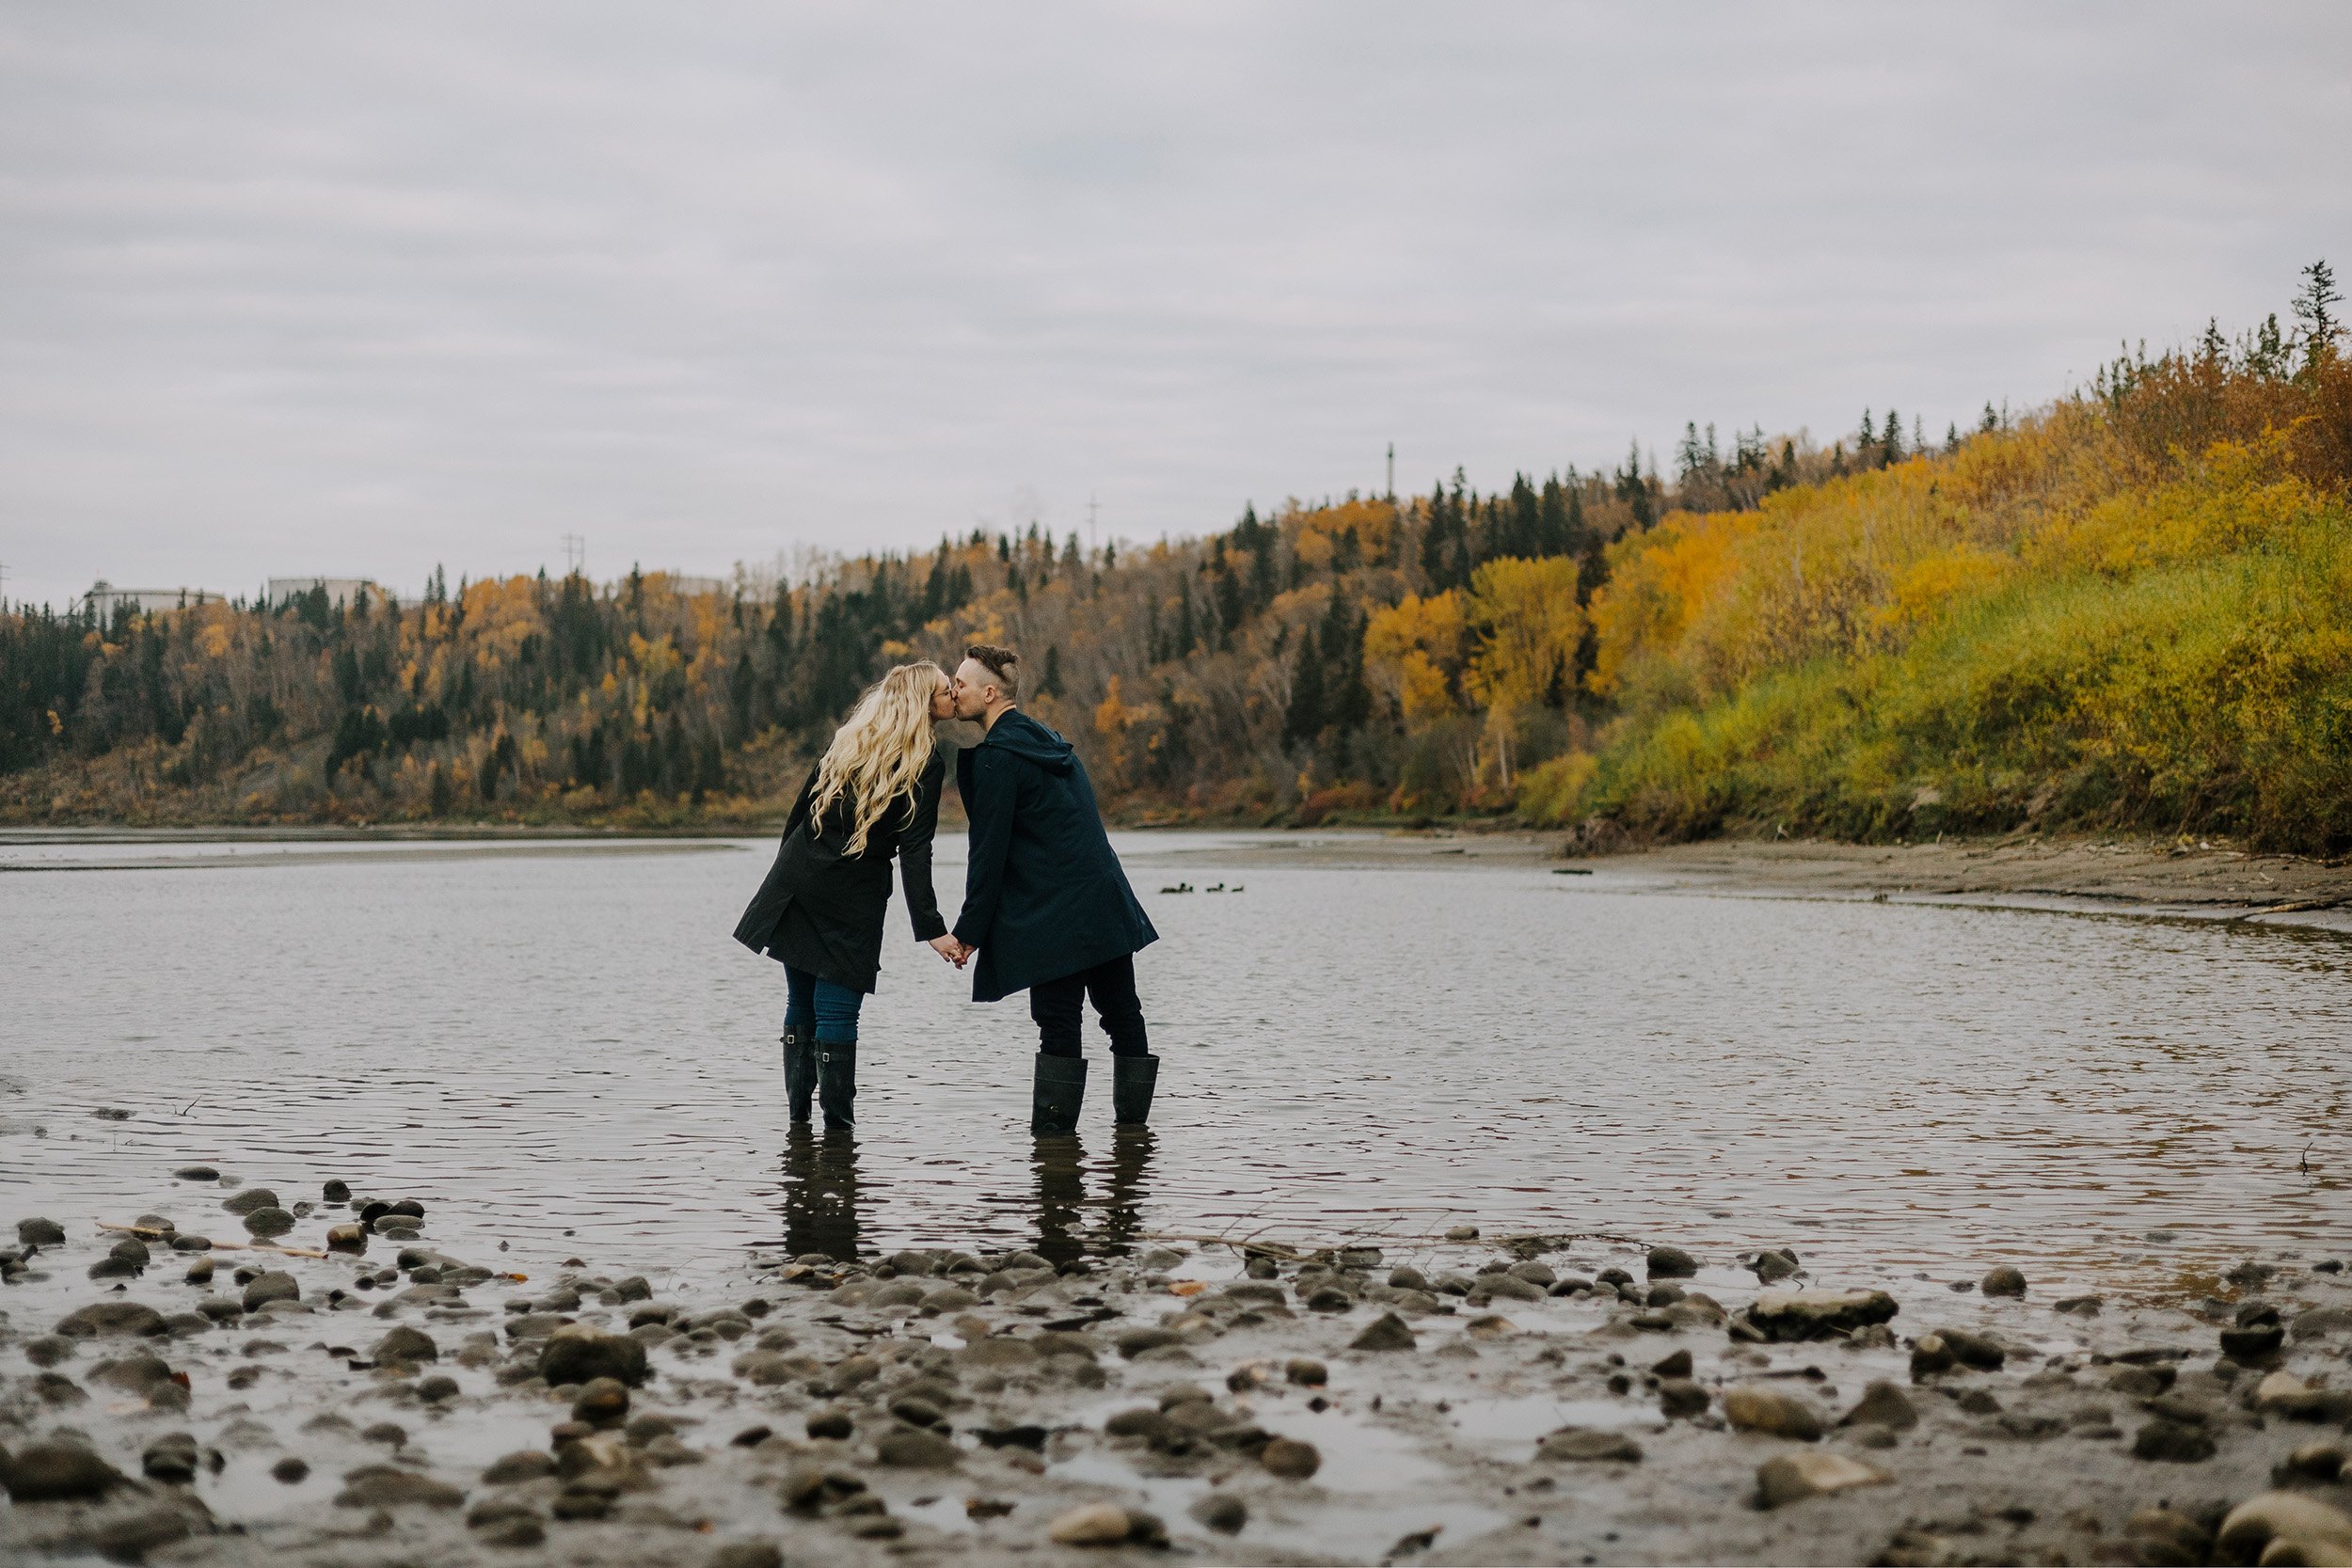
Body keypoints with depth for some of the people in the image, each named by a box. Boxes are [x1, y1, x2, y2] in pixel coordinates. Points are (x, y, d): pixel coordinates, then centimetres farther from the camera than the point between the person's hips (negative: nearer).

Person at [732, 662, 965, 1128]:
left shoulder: (849, 739, 9)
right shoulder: (926, 765, -8)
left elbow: (802, 806, 11)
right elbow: (914, 853, -15)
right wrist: (931, 929, -18)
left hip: (796, 880, 5)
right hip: (854, 897, -5)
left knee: (800, 1004, 12)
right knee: (837, 1011, -2)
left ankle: (798, 1113, 18)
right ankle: (837, 1120, 2)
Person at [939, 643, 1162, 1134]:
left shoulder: (996, 757, -11)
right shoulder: (1047, 740, 16)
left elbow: (989, 851, -13)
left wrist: (969, 930, -8)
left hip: (1054, 919, -8)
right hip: (1109, 907, 8)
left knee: (1058, 1024, -5)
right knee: (1122, 1014, 11)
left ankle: (1053, 1124, -4)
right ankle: (1131, 1118, 18)